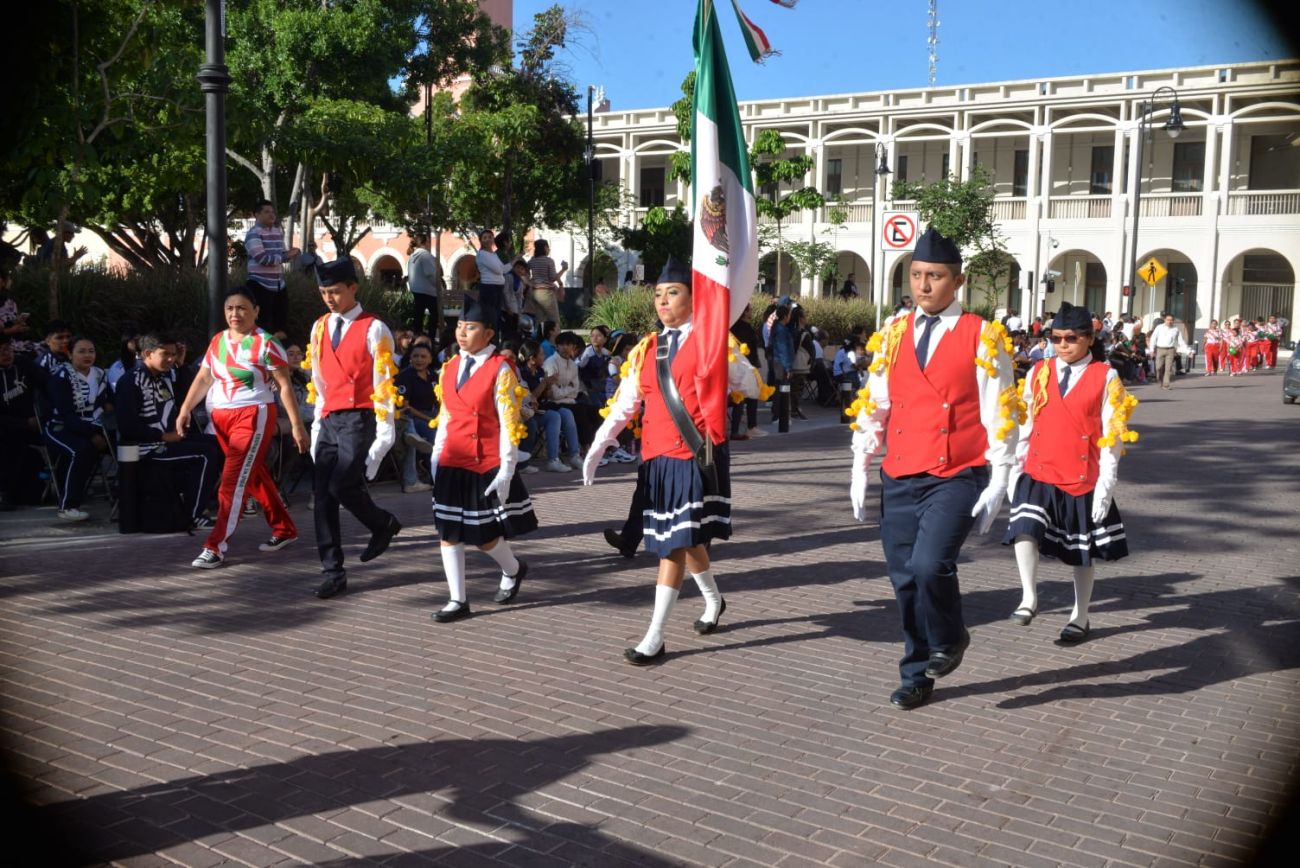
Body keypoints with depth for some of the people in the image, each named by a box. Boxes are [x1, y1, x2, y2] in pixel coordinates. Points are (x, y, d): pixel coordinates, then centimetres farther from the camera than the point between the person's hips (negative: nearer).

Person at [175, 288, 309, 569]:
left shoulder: (266, 344, -9)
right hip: (221, 418, 7)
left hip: (254, 416, -7)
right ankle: (285, 529, 30)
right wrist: (184, 410, 0)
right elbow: (203, 379, 11)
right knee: (254, 477, 15)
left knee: (234, 480, -10)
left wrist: (296, 425, -13)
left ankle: (216, 547, -7)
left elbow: (285, 386, -10)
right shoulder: (217, 341, 9)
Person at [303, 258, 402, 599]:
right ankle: (332, 572, 9)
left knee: (342, 486, -17)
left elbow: (384, 383, -8)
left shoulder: (373, 329, -5)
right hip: (329, 421, 6)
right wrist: (317, 425, 16)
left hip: (360, 420, -6)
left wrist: (384, 432, -12)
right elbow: (319, 382, 18)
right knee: (322, 494, 1)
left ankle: (383, 524, 14)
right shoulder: (320, 328, 13)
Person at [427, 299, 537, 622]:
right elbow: (445, 416, 15)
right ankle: (458, 600, 13)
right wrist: (436, 456, 9)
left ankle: (513, 570, 33)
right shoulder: (450, 367, 8)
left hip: (487, 465, -5)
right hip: (452, 463, 6)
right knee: (449, 532, 3)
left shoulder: (500, 369, -10)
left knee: (485, 535, 3)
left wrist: (506, 470, -14)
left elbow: (509, 423, -12)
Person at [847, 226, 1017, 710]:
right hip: (899, 479, 4)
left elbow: (999, 417, -4)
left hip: (957, 478, -4)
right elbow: (871, 407, 10)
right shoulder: (892, 335, 8)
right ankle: (917, 675, 26)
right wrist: (860, 472, 6)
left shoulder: (982, 338, -3)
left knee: (930, 565, -21)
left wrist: (997, 485, -9)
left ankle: (949, 639, 11)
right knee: (904, 580, 8)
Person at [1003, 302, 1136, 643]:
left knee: (1082, 553, 10)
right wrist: (1015, 473, 5)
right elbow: (1024, 427, 8)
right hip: (1038, 475, 2)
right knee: (1024, 531, -21)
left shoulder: (1105, 378, -4)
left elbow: (1112, 437, -6)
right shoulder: (1038, 373, 5)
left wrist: (1105, 487, -10)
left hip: (1083, 481, -2)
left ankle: (1080, 618, 25)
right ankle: (1029, 598, -6)